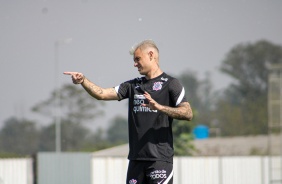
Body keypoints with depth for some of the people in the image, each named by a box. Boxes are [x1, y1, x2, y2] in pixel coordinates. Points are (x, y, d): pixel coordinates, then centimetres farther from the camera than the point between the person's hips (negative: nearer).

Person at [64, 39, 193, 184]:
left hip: (160, 159, -6)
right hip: (136, 158, 6)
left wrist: (159, 107, -23)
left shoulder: (170, 84, 0)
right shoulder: (133, 85, 17)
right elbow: (102, 94, 9)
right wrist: (83, 81, -6)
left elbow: (188, 114, -12)